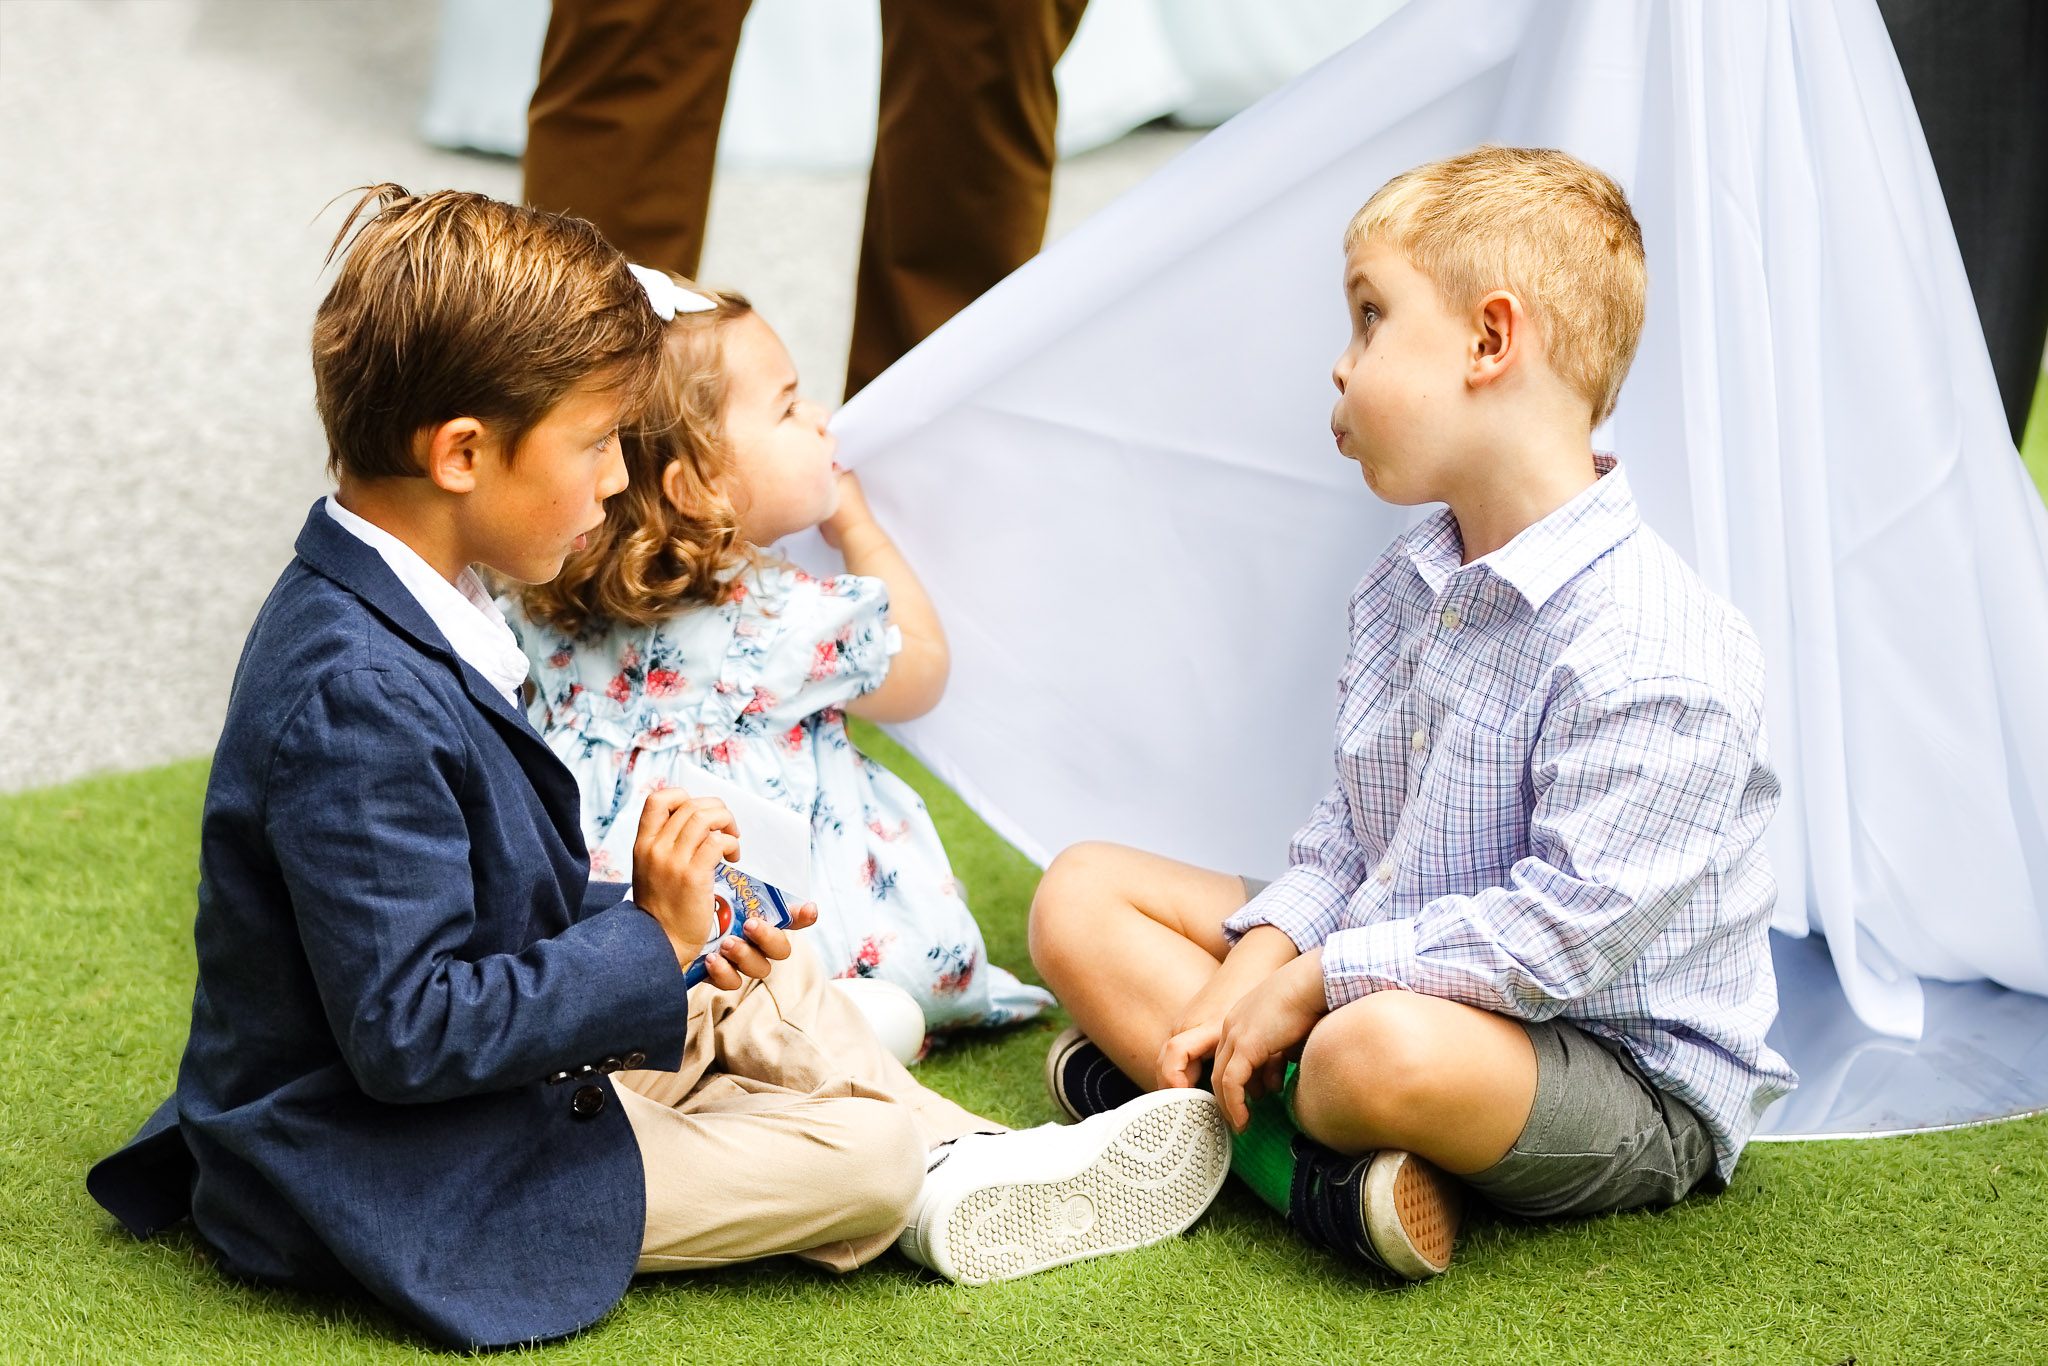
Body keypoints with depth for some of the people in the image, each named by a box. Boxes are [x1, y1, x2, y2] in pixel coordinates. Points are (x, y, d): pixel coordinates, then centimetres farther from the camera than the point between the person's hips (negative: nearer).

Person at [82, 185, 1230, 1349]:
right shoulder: (356, 700, -30)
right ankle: (943, 1199, 21)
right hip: (388, 1185, -11)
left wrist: (677, 934, 0)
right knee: (865, 1153, -9)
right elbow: (408, 1027, -31)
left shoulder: (397, 616, 4)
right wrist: (648, 941, -24)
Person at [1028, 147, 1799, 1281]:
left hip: (1625, 1076, -9)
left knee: (1389, 1048, -43)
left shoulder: (1659, 654, -24)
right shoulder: (1398, 591, 7)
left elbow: (1569, 922, -28)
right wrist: (1258, 960, -6)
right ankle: (1308, 1161, -17)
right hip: (1394, 970, 10)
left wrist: (1314, 981, -22)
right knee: (1082, 894, 3)